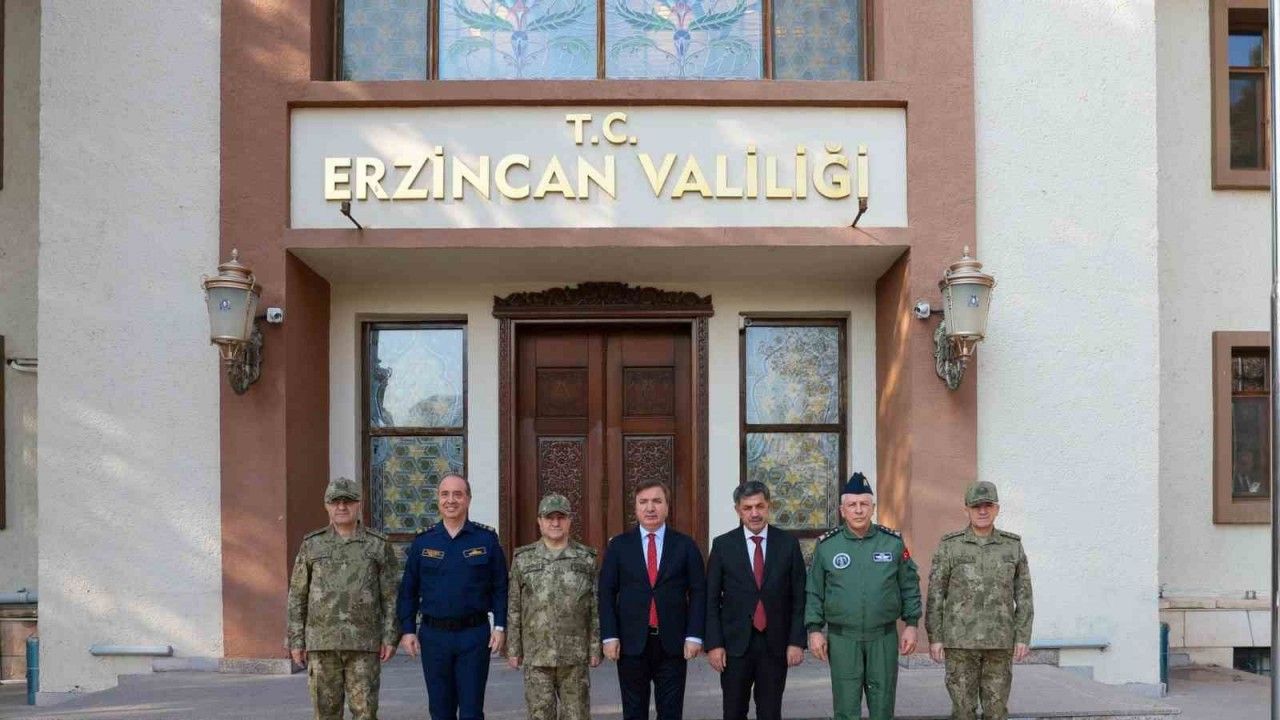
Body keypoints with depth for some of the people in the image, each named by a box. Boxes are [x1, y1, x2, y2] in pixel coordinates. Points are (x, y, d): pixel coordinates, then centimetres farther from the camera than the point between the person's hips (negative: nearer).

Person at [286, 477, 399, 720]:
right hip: (322, 642, 1)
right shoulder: (312, 545, 4)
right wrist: (296, 641, 0)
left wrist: (390, 638, -7)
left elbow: (391, 596, 1)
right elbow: (297, 596, 5)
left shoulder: (379, 545, 1)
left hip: (363, 643, -1)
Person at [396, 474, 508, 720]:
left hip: (474, 635, -2)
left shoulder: (487, 539, 2)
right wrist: (407, 629, 1)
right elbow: (408, 590, 8)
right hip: (434, 635, 2)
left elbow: (501, 587, 3)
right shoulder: (423, 542, 6)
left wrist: (500, 626, -5)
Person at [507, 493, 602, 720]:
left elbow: (596, 608, 4)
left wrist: (595, 648, -1)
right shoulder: (523, 559, 4)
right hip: (536, 656, 0)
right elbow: (514, 609, 5)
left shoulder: (586, 559, 4)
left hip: (575, 655, 0)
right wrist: (513, 650, 1)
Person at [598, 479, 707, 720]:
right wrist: (609, 636, -6)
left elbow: (698, 592, 2)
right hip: (631, 643, 0)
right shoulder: (619, 545, 5)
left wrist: (694, 636, -6)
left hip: (673, 643, 0)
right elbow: (606, 593, 3)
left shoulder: (685, 545, 4)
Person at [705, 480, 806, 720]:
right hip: (735, 644, 0)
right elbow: (711, 600, 1)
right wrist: (714, 644, -5)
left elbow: (799, 597, 3)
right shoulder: (723, 545, 1)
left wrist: (797, 641, -3)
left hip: (775, 644, 0)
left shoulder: (788, 543, 2)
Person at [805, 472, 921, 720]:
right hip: (842, 639, -1)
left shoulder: (893, 542, 3)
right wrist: (815, 629, -1)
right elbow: (814, 592, 6)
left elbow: (910, 585, 8)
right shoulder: (827, 545, 2)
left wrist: (911, 624, 2)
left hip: (884, 637, 1)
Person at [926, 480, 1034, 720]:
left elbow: (1023, 595, 4)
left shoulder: (1013, 546, 2)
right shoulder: (949, 545, -4)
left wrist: (1023, 638, -3)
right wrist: (934, 638, -7)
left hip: (999, 640, 2)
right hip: (961, 639, -2)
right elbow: (935, 594, -2)